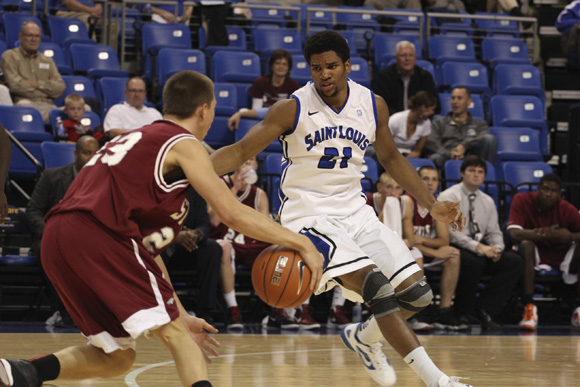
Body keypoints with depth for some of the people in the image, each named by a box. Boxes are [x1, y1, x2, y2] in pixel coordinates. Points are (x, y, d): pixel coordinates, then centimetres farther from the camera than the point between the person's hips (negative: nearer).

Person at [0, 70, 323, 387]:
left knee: (117, 357, 15)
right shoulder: (184, 144, 7)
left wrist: (180, 315, 33)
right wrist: (300, 242, 5)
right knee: (175, 334, -6)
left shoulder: (138, 140, 33)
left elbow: (145, 241, 33)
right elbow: (233, 213, -3)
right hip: (97, 233, -8)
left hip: (56, 239, 8)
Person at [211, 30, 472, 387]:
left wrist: (432, 205, 12)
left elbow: (390, 158, 17)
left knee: (416, 293, -3)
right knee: (376, 284, -26)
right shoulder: (292, 109, -11)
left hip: (355, 211, 6)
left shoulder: (373, 105, 2)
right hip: (310, 217, -5)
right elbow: (239, 152, -10)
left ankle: (364, 337, 27)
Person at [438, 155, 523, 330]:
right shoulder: (449, 196, -2)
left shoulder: (487, 201, 19)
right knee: (474, 262, -38)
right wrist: (478, 247, -24)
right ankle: (465, 313, -18)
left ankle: (485, 308, -18)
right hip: (455, 248, -6)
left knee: (515, 262, -17)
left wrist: (497, 248, -7)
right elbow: (450, 231, -14)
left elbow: (494, 232, 18)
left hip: (483, 248, 6)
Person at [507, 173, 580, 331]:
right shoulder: (522, 201, -13)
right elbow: (513, 233, -26)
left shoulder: (567, 209, -10)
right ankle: (529, 308, -39)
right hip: (535, 253, -1)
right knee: (526, 244, -34)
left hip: (561, 254, 2)